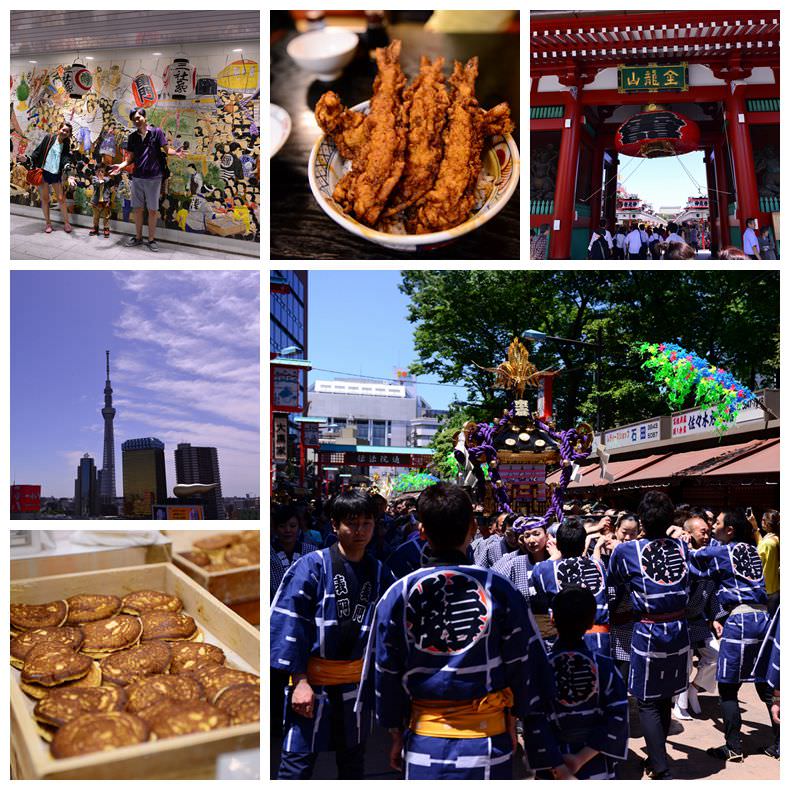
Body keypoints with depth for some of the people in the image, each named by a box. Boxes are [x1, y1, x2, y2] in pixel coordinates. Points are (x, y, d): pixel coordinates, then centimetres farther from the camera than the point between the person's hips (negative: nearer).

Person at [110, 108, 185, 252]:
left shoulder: (156, 132, -4)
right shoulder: (132, 137, 8)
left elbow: (166, 149, -4)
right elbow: (131, 158, 10)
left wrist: (175, 152, -26)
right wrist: (121, 166, -8)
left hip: (154, 177, -4)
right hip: (137, 177, 4)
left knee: (152, 209, 3)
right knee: (138, 208, 10)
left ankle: (151, 239, 12)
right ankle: (138, 237, 21)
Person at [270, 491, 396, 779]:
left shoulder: (380, 573, 3)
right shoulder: (311, 566, -11)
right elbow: (288, 624, -12)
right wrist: (299, 681, -15)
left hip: (355, 683, 5)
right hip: (310, 681, -4)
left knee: (353, 763, 19)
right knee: (296, 766, -1)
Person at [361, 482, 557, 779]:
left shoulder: (398, 595, -7)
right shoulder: (497, 589, -9)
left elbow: (386, 671, 1)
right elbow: (521, 662, -1)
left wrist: (397, 734, 13)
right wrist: (512, 721, 13)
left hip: (424, 743, 1)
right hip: (486, 742, 0)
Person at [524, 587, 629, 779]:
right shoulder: (604, 666, -6)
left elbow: (534, 726, -15)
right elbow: (617, 718, -11)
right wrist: (583, 758, -13)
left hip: (553, 766, -2)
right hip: (597, 768, 2)